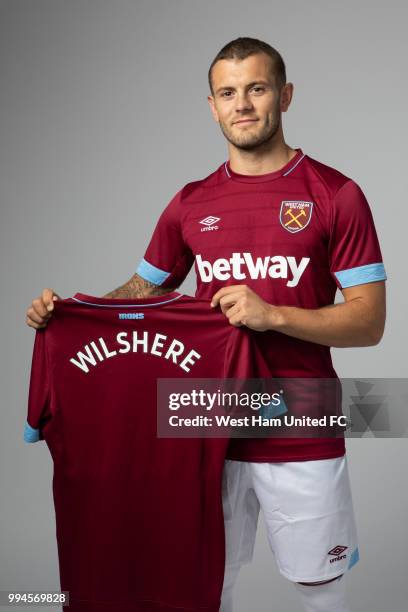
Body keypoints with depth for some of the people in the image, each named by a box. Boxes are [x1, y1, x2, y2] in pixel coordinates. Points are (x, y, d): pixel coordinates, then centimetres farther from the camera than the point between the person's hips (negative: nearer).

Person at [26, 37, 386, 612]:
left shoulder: (336, 194, -5)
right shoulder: (191, 203, 7)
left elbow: (370, 322, -7)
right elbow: (143, 289, 16)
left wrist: (273, 315, -21)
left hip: (303, 439, -3)